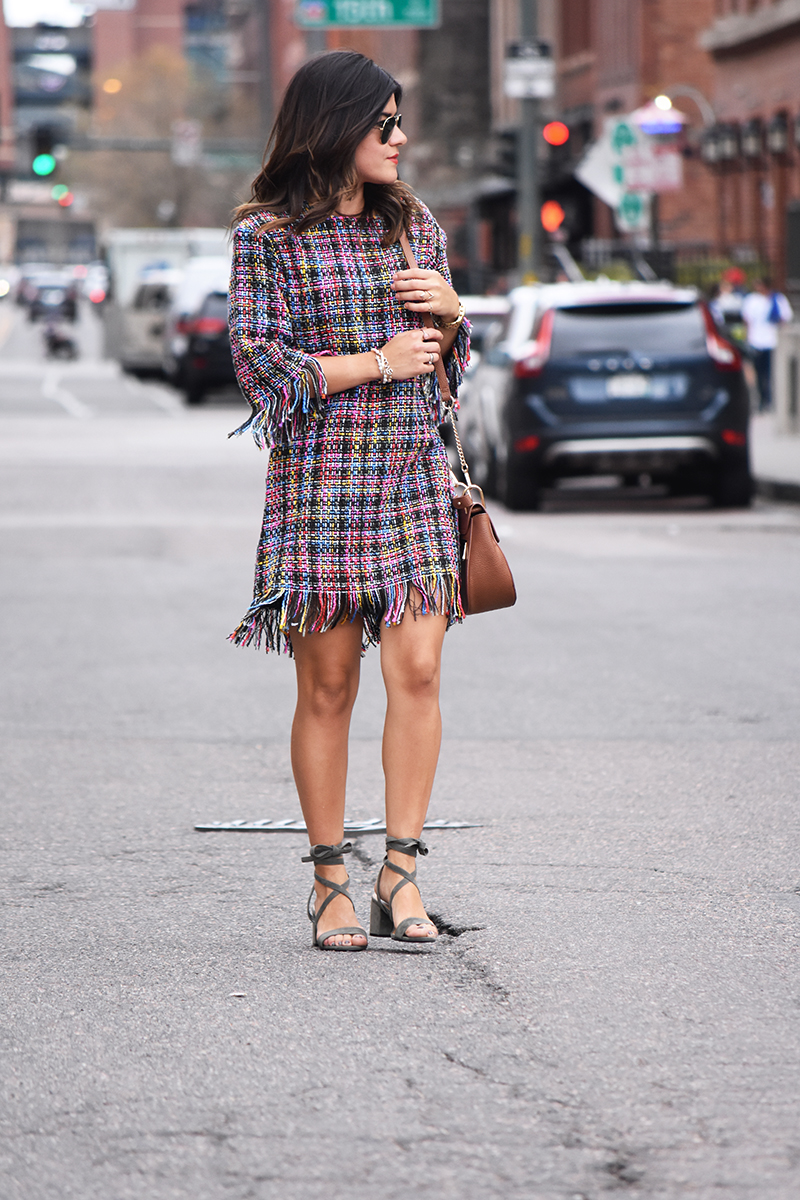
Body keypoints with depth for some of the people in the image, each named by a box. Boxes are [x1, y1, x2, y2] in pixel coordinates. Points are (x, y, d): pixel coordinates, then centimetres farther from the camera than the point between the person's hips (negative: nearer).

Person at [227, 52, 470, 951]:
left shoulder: (414, 226, 13)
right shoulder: (268, 234, -2)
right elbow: (261, 364, -7)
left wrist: (449, 312, -2)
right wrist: (377, 361, -10)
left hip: (414, 474, 4)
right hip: (320, 477, -4)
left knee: (417, 669, -7)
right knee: (327, 684, 0)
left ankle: (399, 875, -3)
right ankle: (330, 881, 9)